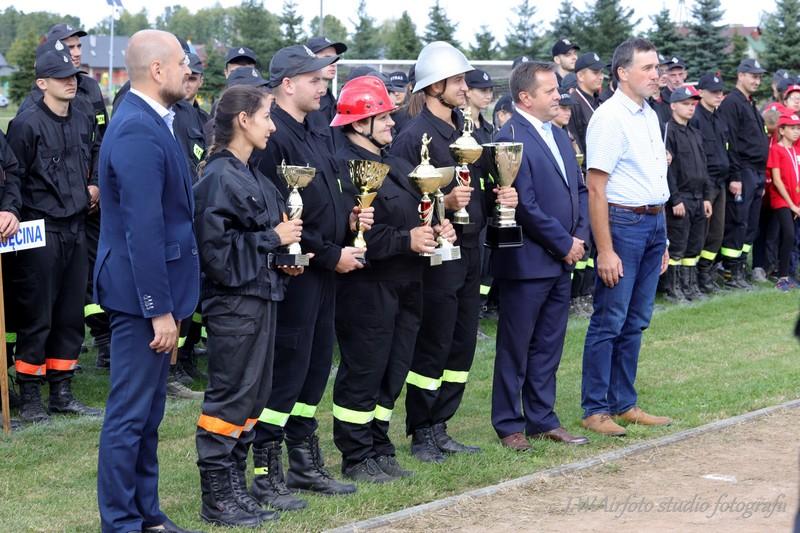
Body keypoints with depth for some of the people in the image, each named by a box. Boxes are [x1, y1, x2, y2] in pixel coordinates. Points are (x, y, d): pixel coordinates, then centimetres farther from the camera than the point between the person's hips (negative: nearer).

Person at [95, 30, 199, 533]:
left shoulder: (148, 123, 11)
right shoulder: (138, 133, -20)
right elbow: (143, 230, -23)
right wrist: (160, 310, -22)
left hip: (154, 289, 10)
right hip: (142, 291, -10)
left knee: (148, 411, 17)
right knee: (130, 413, 0)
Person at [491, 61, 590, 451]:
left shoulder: (559, 136, 13)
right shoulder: (510, 139, -15)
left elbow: (579, 189, 17)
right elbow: (526, 205, -19)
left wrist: (580, 237, 2)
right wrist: (564, 244, -12)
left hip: (561, 260, 8)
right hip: (527, 261, -8)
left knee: (549, 346, 14)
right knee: (515, 347, 4)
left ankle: (542, 419, 23)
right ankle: (509, 425, 13)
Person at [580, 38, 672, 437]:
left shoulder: (650, 115, 13)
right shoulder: (609, 117, -12)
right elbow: (596, 187, -16)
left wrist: (662, 238, 17)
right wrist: (605, 250, -19)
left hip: (654, 224, 8)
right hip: (623, 223, -8)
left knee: (636, 322, 13)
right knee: (609, 322, -2)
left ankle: (624, 404, 21)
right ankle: (595, 410, 6)